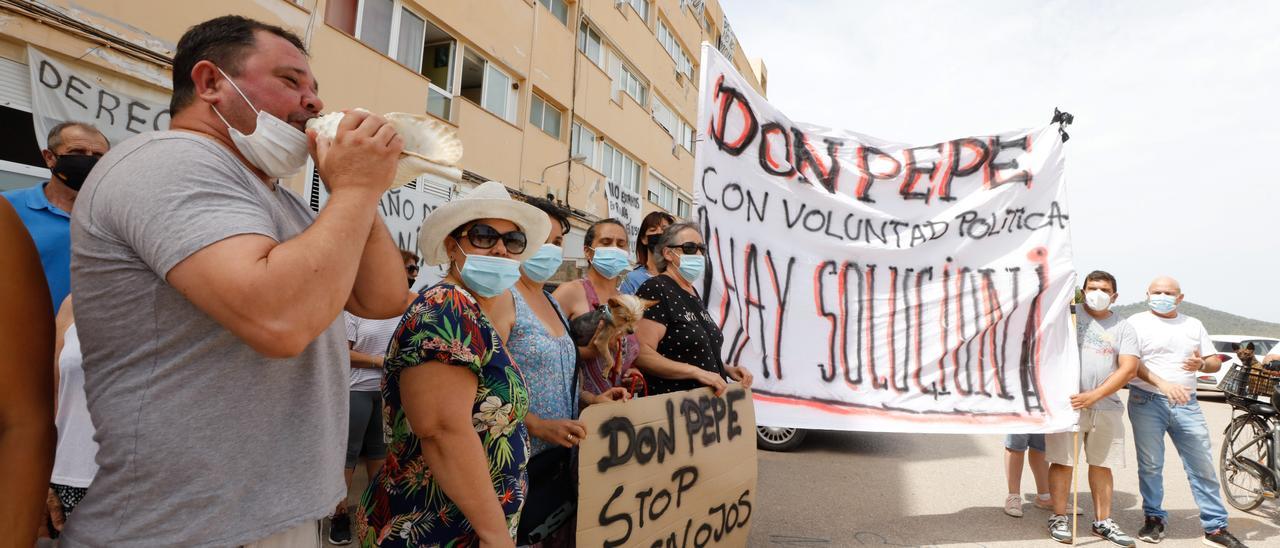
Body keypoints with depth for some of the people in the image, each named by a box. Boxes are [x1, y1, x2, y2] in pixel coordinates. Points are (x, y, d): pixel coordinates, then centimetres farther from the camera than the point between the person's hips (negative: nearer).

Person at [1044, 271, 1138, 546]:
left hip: (1106, 406, 3)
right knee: (1062, 461, -1)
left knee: (1102, 465, 11)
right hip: (1066, 401, -3)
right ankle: (1059, 518, 9)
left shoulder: (1124, 328, 9)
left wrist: (1094, 395, -13)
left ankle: (1102, 521, 24)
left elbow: (1129, 369, -2)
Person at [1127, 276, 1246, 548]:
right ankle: (1154, 518, 15)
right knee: (1150, 465, 2)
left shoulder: (1193, 324, 16)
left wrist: (1201, 364, -7)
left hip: (1186, 404, 4)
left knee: (1203, 466, 6)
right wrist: (1162, 383, -25)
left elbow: (1215, 361, 16)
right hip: (1147, 401, -4)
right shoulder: (1137, 322, -1)